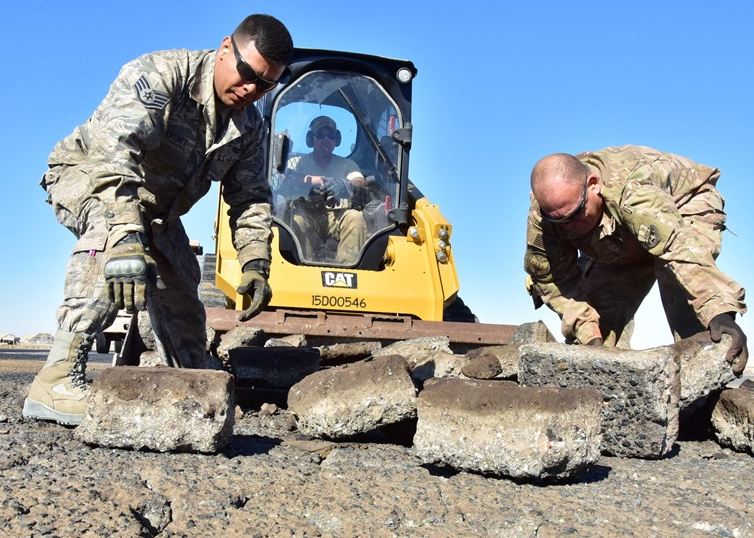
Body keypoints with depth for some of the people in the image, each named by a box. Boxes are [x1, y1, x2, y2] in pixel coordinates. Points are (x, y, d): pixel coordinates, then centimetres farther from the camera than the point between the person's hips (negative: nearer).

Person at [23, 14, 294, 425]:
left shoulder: (249, 127, -6)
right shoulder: (161, 74, -30)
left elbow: (250, 198, -3)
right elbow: (115, 149, -44)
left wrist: (255, 264, -20)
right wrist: (126, 236, -58)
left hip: (155, 211, 8)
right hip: (87, 177, -8)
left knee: (180, 298, 8)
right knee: (112, 225, -39)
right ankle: (59, 378, -45)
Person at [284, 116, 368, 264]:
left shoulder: (346, 164, 17)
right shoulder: (298, 162, 14)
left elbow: (362, 184, -4)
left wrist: (347, 185, -30)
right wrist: (310, 180, -29)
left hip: (337, 217, 1)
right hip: (308, 216, -1)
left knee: (355, 217, -31)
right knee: (297, 215, -34)